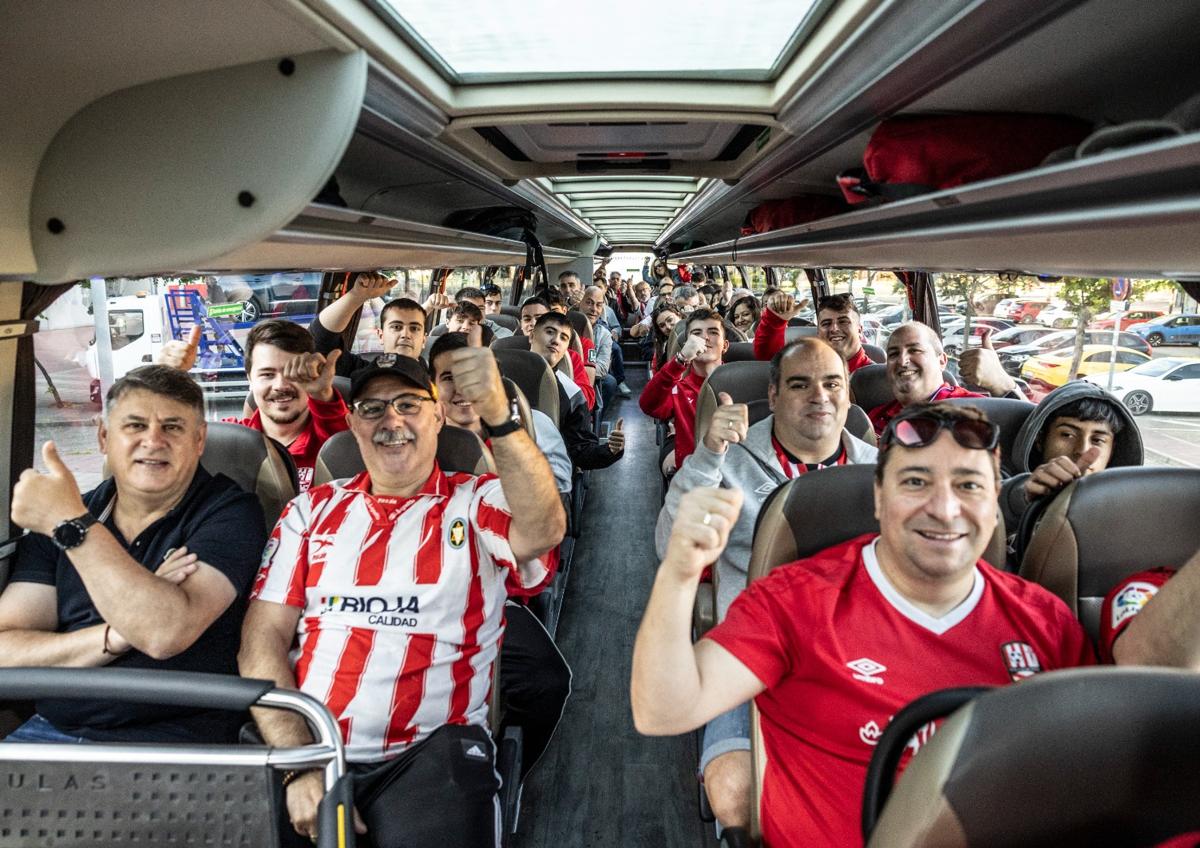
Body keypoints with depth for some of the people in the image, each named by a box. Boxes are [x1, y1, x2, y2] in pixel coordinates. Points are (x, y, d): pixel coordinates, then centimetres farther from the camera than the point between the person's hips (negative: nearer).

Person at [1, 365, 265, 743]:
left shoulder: (229, 512, -6)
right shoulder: (54, 517, 9)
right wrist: (117, 634, -14)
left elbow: (167, 633, -20)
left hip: (173, 740, -4)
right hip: (51, 731, 5)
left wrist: (73, 524, -18)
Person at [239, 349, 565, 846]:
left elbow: (542, 532, -20)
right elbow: (263, 639, 4)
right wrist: (301, 764, -6)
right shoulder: (313, 509, 10)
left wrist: (497, 415, -32)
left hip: (430, 754, -3)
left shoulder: (478, 503, 3)